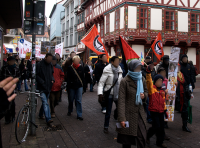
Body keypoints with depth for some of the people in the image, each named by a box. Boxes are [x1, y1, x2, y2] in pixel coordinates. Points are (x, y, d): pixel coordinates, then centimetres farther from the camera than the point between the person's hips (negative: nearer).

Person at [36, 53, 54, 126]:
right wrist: (42, 82, -19)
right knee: (45, 103, -13)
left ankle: (40, 115, 36)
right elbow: (36, 75, -9)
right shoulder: (39, 65, -10)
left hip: (48, 87, 6)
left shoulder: (50, 65, 9)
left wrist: (52, 79, 2)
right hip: (41, 87, -6)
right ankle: (48, 119, -17)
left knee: (44, 102, 17)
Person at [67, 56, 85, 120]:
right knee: (71, 100, 14)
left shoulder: (81, 68, 1)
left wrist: (84, 87, 5)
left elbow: (83, 78, 6)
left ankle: (79, 115, 4)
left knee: (79, 101, -1)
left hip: (79, 86, 0)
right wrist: (68, 87, -9)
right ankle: (70, 111, 37)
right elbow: (68, 78, -4)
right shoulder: (70, 68, -4)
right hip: (72, 86, 0)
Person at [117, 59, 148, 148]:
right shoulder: (125, 81, -11)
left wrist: (144, 95, -4)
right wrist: (121, 118, -19)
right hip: (129, 114, -4)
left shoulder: (142, 79, 7)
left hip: (140, 113, 5)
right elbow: (121, 100, -14)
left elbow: (146, 91, 22)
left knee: (142, 138, 4)